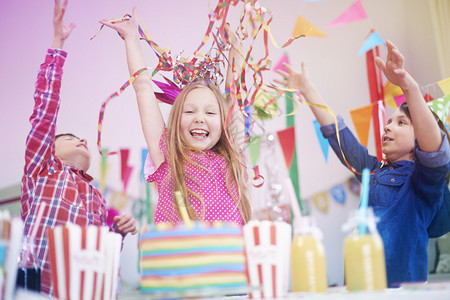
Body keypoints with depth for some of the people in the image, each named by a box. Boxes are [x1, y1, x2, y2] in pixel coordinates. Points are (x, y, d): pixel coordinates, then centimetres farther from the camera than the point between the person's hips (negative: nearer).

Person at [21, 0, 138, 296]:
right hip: (36, 289, -3)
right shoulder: (41, 170, 11)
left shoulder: (98, 199, 21)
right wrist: (57, 44, 1)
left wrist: (120, 231, 5)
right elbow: (45, 109, 3)